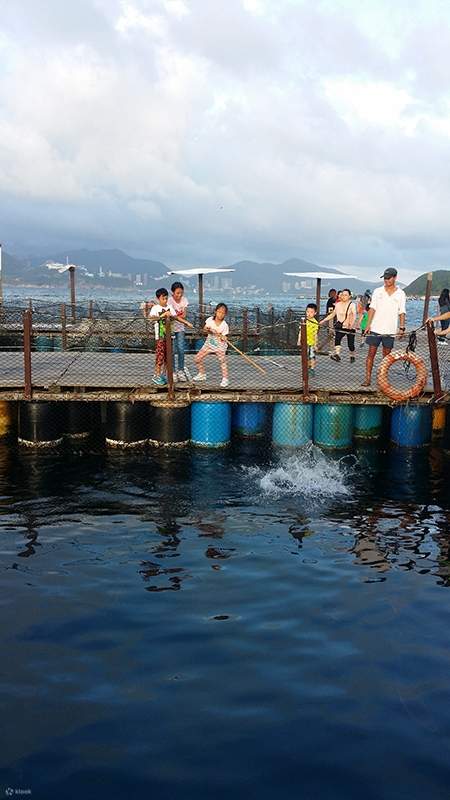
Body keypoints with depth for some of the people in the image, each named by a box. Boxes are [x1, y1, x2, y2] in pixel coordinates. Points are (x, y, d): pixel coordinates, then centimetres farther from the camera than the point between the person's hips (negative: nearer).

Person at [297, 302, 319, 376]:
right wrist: (299, 340, 8)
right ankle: (308, 368, 29)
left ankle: (312, 369, 11)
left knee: (312, 357, -1)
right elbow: (301, 331, 8)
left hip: (312, 343, -3)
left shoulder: (315, 323, -10)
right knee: (307, 357, 14)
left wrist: (315, 344, -7)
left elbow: (315, 334, -8)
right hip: (305, 342, 4)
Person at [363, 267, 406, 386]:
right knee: (371, 353, -2)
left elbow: (402, 312, 5)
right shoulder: (377, 291, 5)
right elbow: (372, 308, 2)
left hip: (390, 330, 0)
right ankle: (368, 378, 0)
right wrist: (368, 325, -7)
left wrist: (402, 327, -6)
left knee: (387, 355, 5)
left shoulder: (400, 294, 5)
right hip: (375, 328, 0)